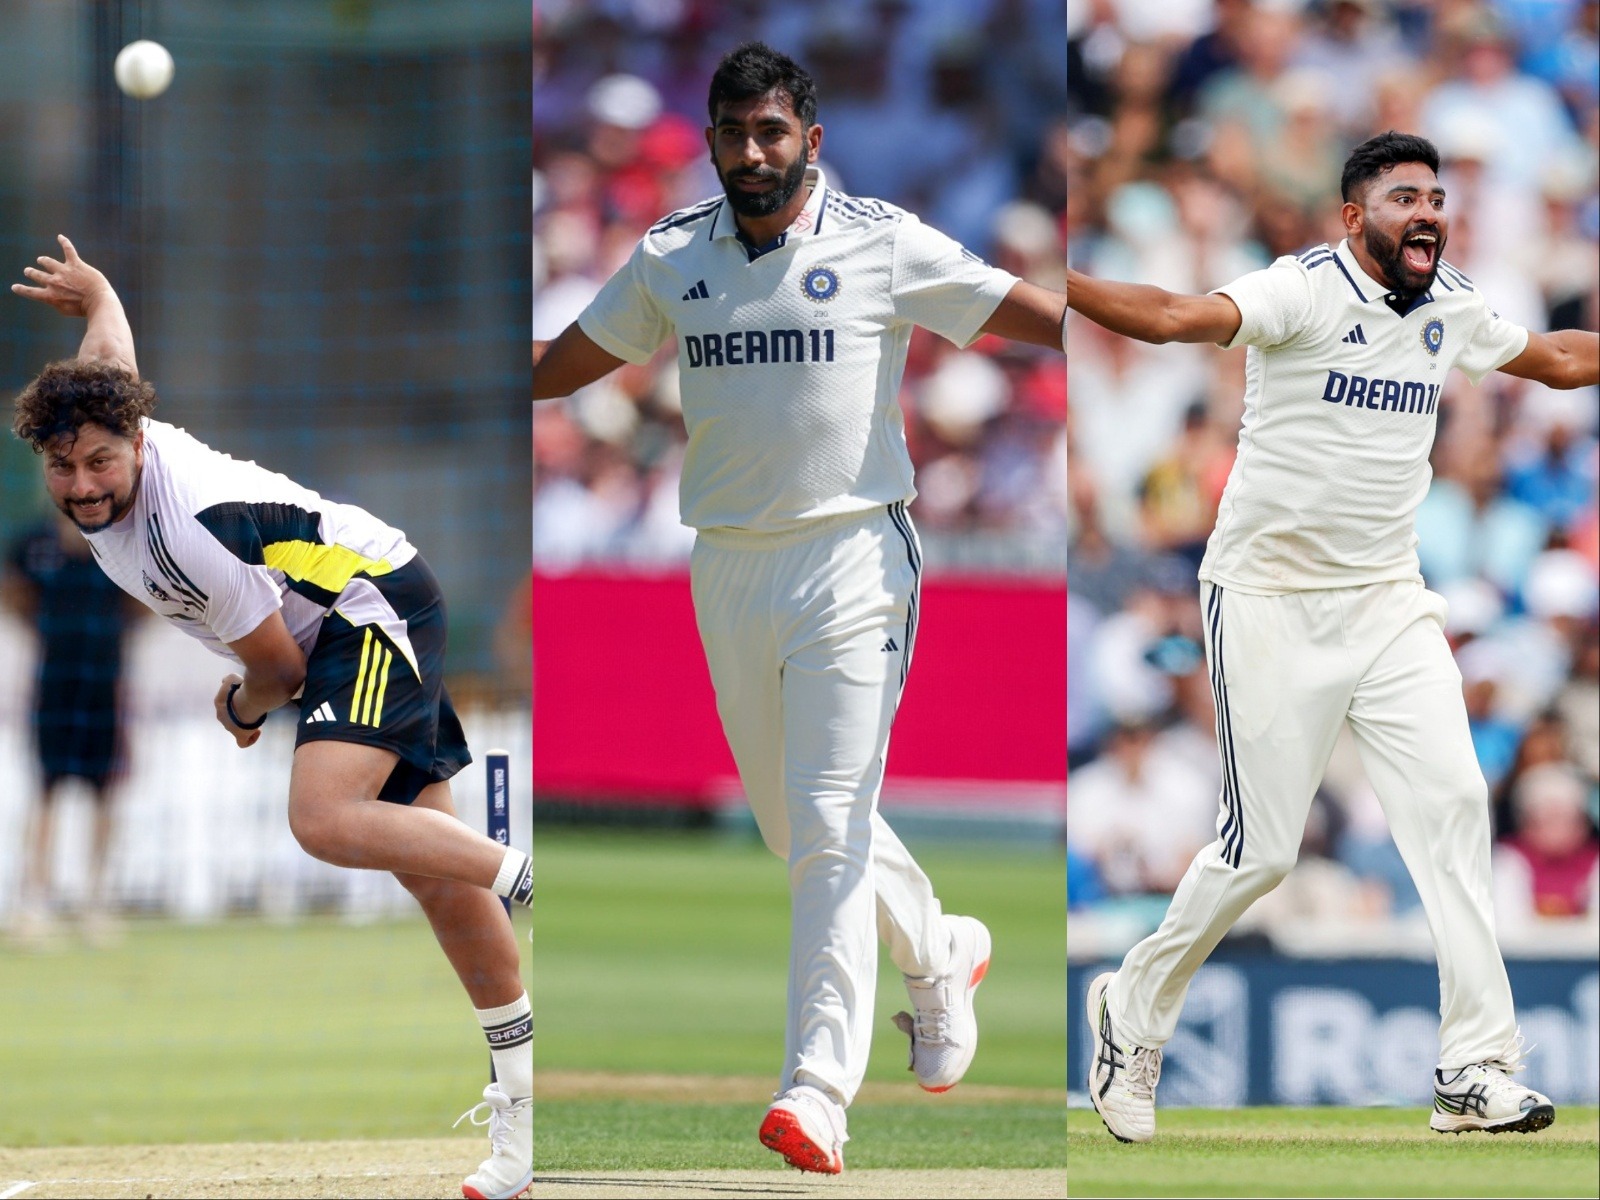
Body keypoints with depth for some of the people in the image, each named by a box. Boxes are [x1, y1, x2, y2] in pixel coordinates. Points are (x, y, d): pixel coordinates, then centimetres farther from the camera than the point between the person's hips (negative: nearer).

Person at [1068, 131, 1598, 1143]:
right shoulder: (1309, 290, -15)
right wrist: (1053, 284, -48)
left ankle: (1477, 1071, -11)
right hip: (1271, 598, -6)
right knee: (1260, 850, -4)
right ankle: (1134, 1011, 21)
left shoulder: (1452, 308, 6)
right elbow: (1173, 317, -32)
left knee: (1451, 802, -10)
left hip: (1387, 600, 6)